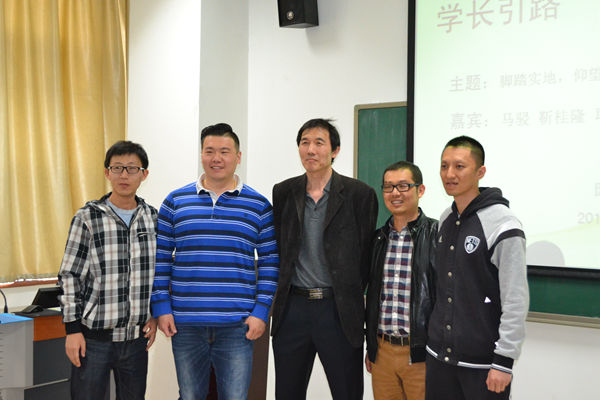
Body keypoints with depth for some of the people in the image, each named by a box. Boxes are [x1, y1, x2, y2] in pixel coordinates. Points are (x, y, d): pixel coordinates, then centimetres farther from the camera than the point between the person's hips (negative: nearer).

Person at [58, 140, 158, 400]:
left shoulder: (152, 217, 6)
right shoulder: (88, 218, -5)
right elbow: (70, 276, -5)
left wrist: (155, 315, 8)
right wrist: (72, 329, -8)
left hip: (137, 337, 4)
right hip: (94, 337, -3)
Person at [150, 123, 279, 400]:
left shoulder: (258, 206, 3)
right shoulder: (176, 201, 6)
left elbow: (269, 263, 4)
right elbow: (160, 259, 7)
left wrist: (261, 312, -4)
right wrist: (161, 308, 0)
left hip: (237, 326, -1)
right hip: (184, 324, 1)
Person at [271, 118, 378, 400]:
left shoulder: (360, 194, -3)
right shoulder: (283, 192, 7)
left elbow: (367, 253, -1)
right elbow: (277, 247, 13)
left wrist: (350, 297, 0)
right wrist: (280, 293, 8)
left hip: (339, 310, -3)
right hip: (291, 308, 3)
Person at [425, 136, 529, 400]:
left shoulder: (503, 226, -14)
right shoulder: (445, 220, 8)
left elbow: (516, 301, -15)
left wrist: (504, 362, -16)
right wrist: (435, 339, 16)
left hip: (482, 362, -6)